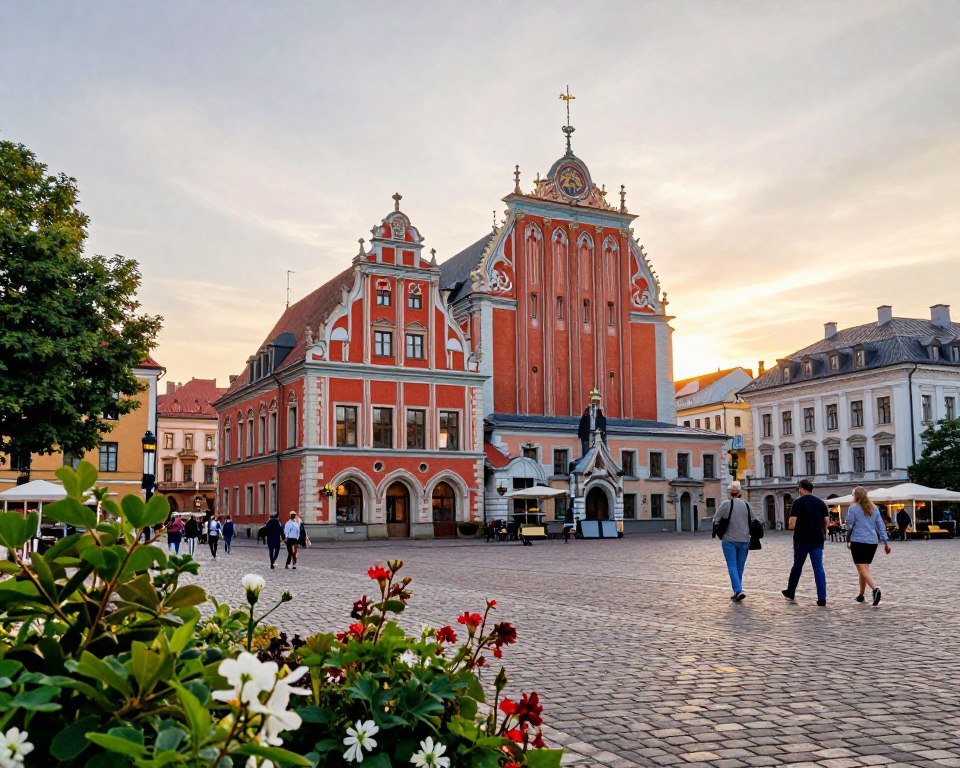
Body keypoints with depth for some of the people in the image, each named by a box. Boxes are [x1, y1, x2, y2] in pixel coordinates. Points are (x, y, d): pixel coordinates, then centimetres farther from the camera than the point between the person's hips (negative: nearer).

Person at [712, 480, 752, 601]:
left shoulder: (726, 504, -9)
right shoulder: (746, 505, 3)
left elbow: (715, 520, -6)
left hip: (729, 540, -4)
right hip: (744, 540, 4)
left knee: (732, 566, -3)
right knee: (740, 567, 13)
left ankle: (738, 590, -17)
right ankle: (737, 592, 20)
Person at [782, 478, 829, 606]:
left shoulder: (798, 502, -8)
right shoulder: (820, 502, 6)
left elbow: (791, 524, -13)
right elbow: (827, 522, 6)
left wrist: (791, 526, 9)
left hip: (801, 540, -2)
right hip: (817, 540, 3)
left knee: (797, 567, 14)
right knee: (819, 568, 0)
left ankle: (790, 592, 29)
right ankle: (822, 598, -7)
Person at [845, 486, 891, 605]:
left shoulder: (853, 508, -5)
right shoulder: (874, 508, 12)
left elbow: (849, 526, -3)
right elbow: (881, 526, 10)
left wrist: (848, 540, 11)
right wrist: (885, 542, 10)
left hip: (858, 542, -6)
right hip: (873, 542, 6)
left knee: (863, 570, -9)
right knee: (864, 568, 18)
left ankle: (875, 589, -32)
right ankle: (861, 595, 24)